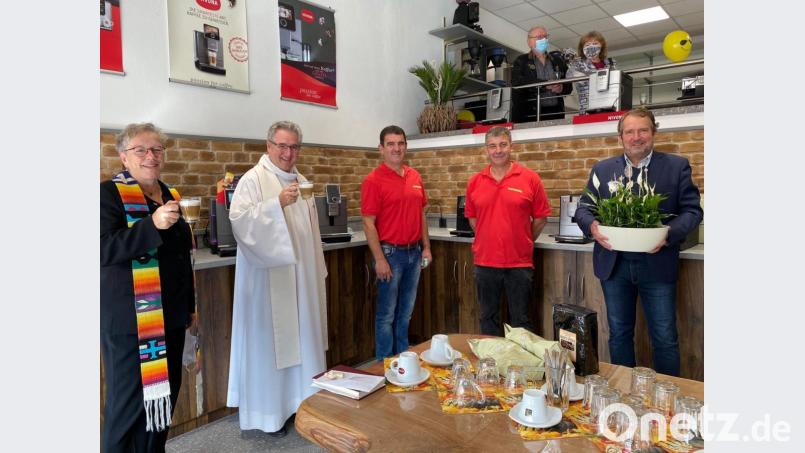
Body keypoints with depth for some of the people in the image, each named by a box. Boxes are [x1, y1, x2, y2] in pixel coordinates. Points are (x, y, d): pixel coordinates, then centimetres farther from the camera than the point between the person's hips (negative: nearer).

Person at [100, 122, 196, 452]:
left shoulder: (170, 195, 13)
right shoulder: (109, 193, -6)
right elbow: (104, 249, -20)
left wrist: (190, 304, 20)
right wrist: (153, 224, -31)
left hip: (170, 315, 7)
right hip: (130, 319, -6)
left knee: (163, 394, 15)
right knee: (129, 401, 4)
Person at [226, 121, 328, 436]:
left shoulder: (301, 182, 13)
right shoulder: (253, 179, -7)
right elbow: (239, 219, -21)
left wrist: (318, 269, 16)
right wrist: (277, 203, -30)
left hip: (300, 276, 7)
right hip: (268, 278, -6)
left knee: (301, 338, 13)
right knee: (270, 341, 1)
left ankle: (302, 398, 28)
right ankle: (269, 411, 15)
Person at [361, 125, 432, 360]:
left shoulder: (415, 176, 9)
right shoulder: (374, 180, -11)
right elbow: (368, 223, -14)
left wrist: (426, 247, 10)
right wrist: (380, 259, -17)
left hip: (414, 252, 6)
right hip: (391, 253, -6)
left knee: (406, 312, 17)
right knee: (387, 314, 5)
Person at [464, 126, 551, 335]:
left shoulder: (530, 178, -5)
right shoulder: (475, 181, 3)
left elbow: (541, 217, 1)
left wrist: (524, 242, 4)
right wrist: (488, 239, 8)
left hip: (519, 263, -2)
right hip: (485, 262, 3)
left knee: (520, 320, 10)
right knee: (488, 318, 16)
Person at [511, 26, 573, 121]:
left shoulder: (557, 60, 19)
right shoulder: (521, 61, 9)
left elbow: (569, 85, 16)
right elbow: (517, 83, -8)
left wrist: (562, 88, -8)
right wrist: (546, 84, -14)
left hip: (556, 112, 3)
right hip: (531, 113, -3)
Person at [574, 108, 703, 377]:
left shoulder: (677, 166, 2)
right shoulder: (602, 169, 6)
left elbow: (692, 210, -1)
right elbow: (583, 209, 5)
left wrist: (671, 232, -21)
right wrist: (592, 226, -17)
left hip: (657, 265, -2)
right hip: (614, 265, 2)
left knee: (665, 339, 6)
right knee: (619, 334, 14)